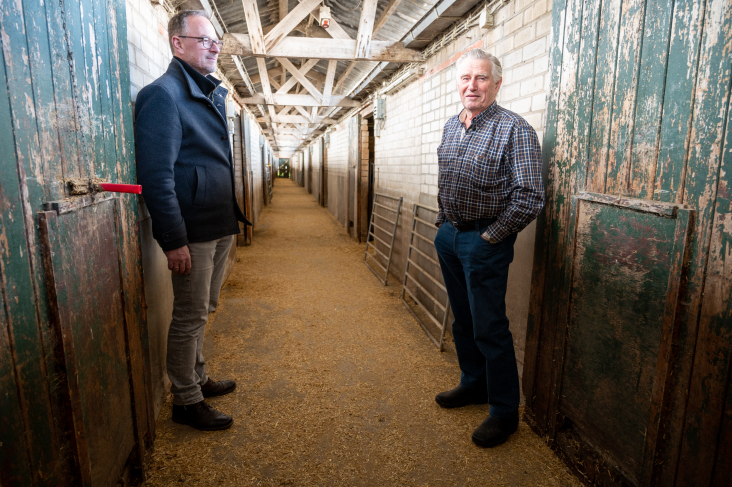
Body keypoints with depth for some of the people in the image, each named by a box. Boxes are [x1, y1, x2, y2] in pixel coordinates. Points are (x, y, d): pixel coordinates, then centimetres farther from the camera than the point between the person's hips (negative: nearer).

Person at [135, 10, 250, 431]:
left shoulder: (211, 94, 16)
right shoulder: (163, 95, -12)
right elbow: (157, 176, -18)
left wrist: (233, 219, 16)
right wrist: (174, 240, -20)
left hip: (220, 227, 9)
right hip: (193, 232, -8)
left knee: (203, 311, 19)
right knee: (191, 317, 3)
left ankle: (198, 379, 37)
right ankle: (187, 401, 20)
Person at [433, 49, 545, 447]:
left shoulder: (514, 129, -14)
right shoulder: (451, 126, 10)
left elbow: (530, 197, -18)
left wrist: (491, 236, -14)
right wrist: (443, 223, 13)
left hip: (484, 242, -7)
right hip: (449, 235, 7)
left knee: (489, 328, 0)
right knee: (462, 320, 18)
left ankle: (505, 412, 18)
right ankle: (473, 384, 38)